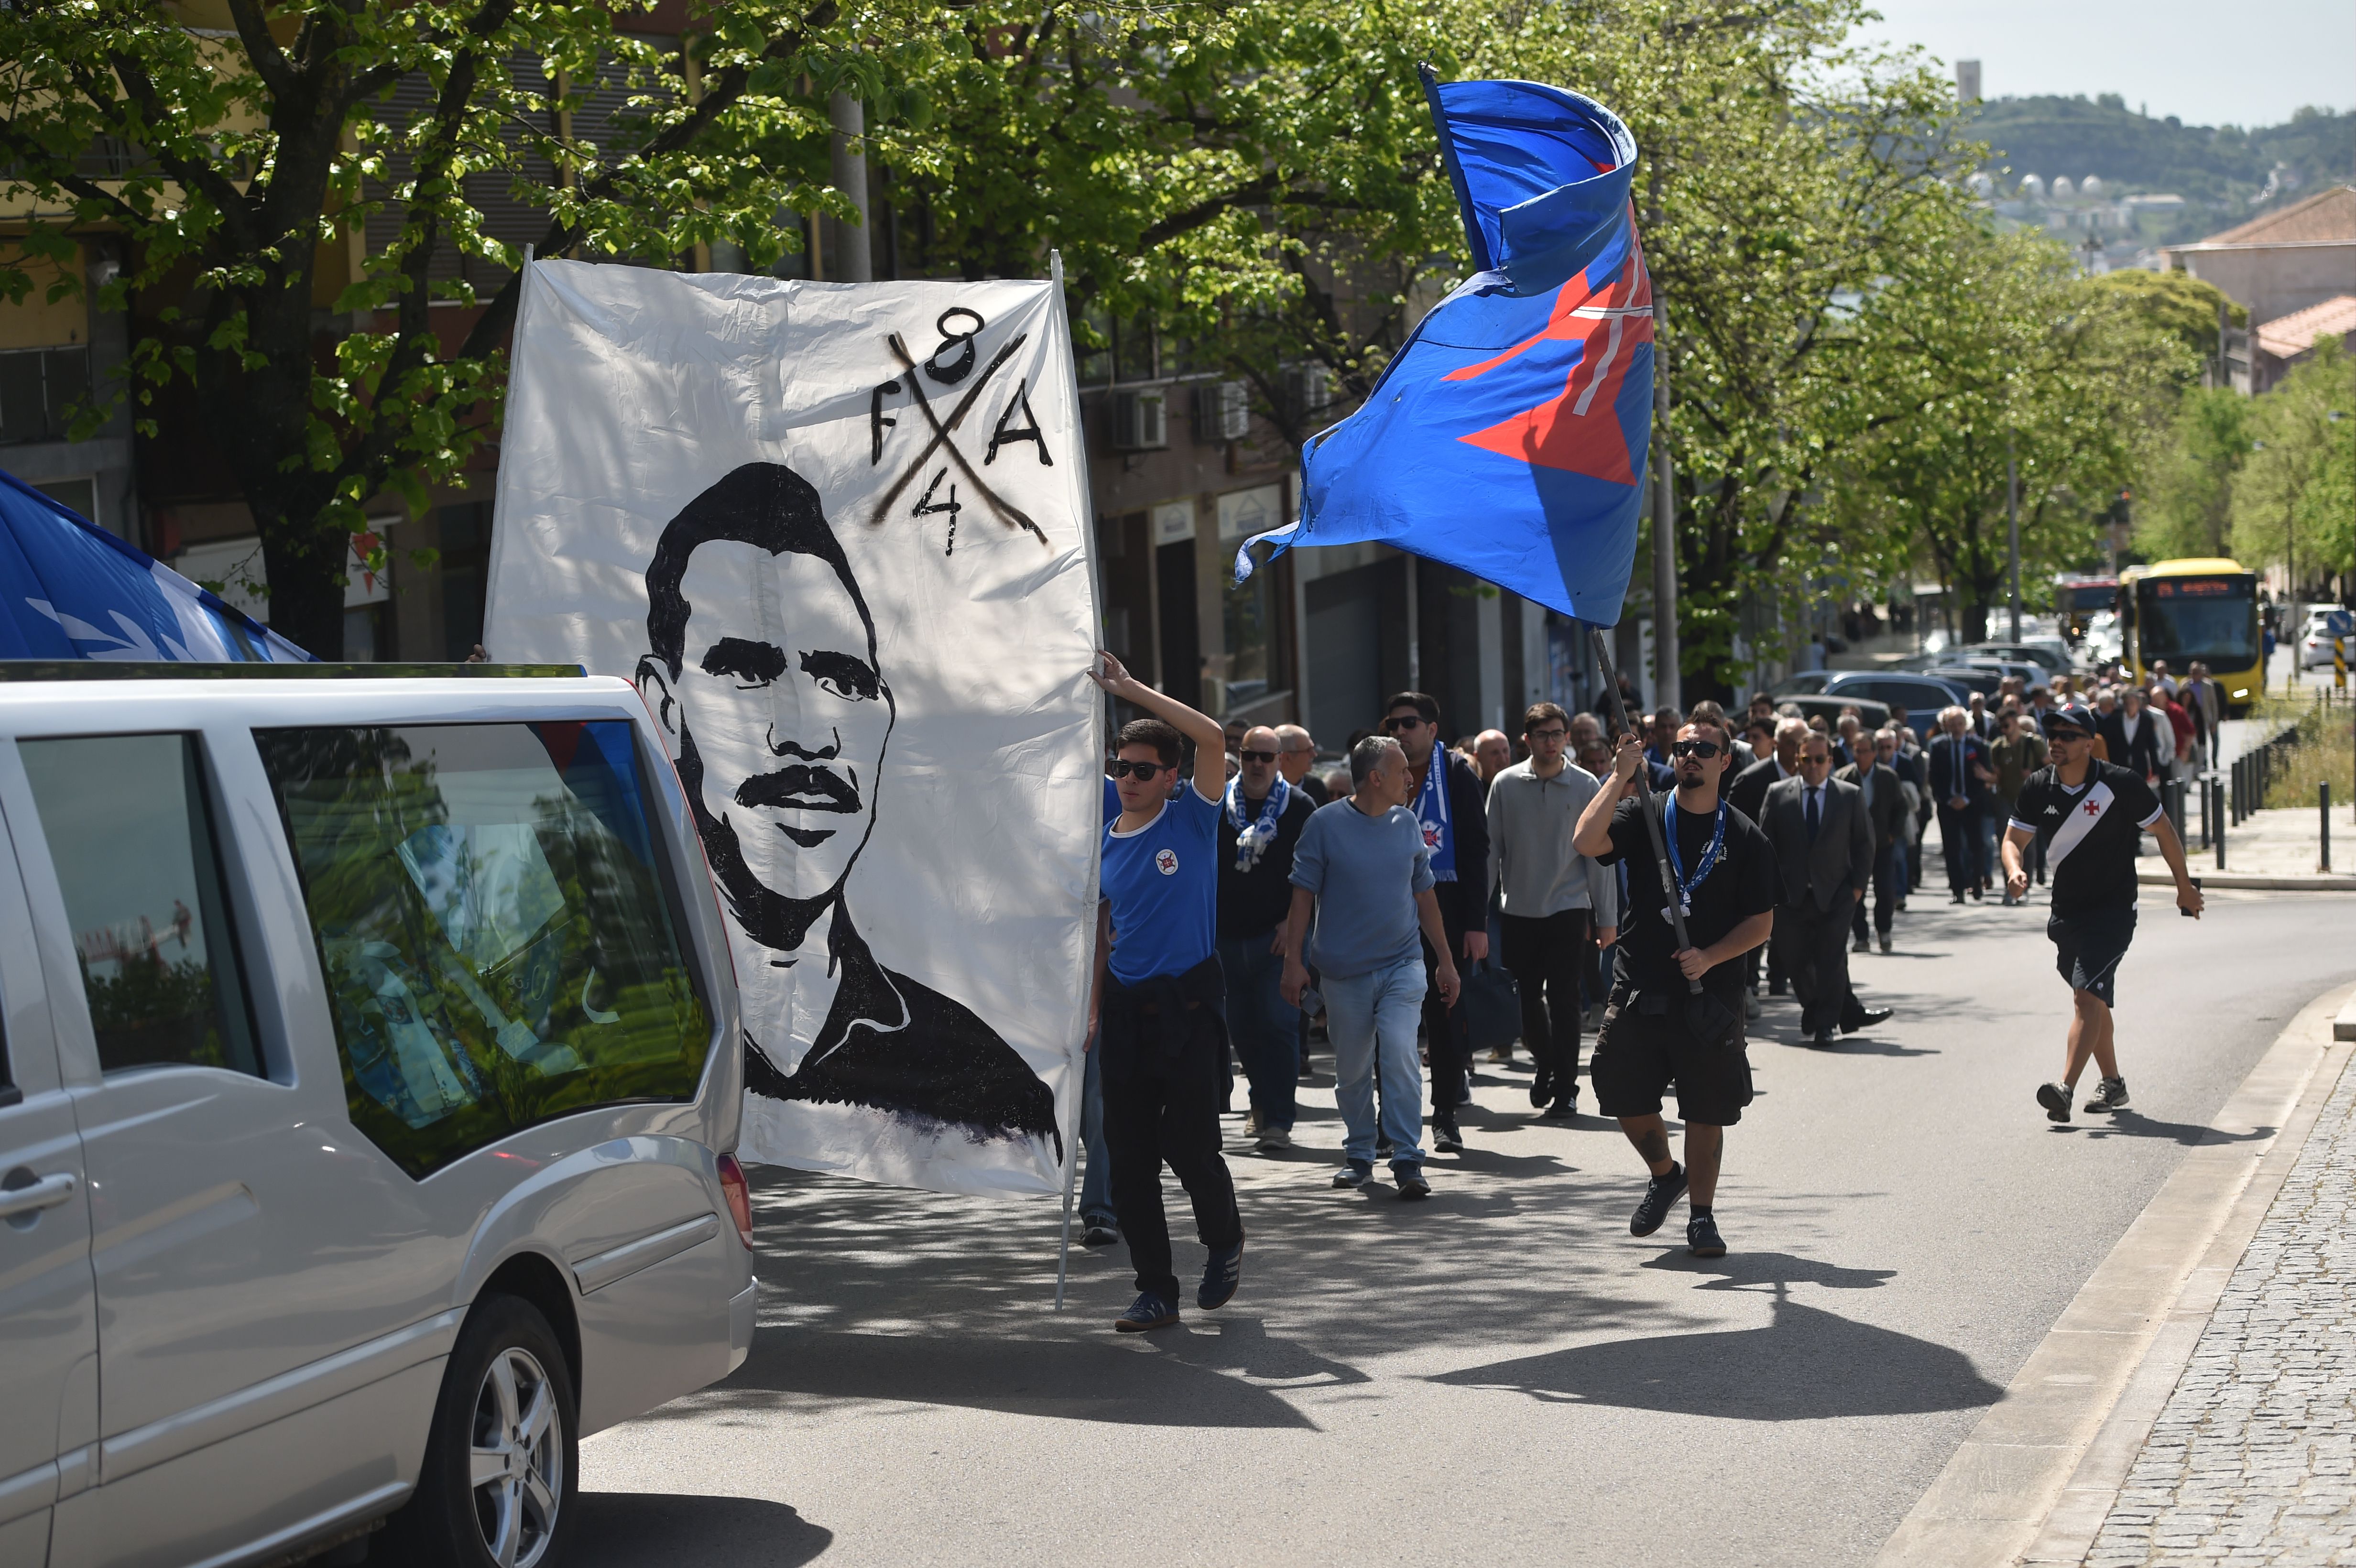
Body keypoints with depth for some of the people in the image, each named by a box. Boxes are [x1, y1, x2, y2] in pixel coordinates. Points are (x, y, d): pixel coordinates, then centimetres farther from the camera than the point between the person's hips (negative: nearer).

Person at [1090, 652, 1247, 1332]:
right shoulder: (1103, 843, 9)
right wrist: (1091, 1008, 11)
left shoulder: (1191, 821, -3)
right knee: (1129, 1156, 3)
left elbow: (1211, 736, -17)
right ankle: (1156, 1291, 11)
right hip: (1126, 1006, 5)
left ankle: (1225, 1243, 25)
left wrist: (1131, 689, -17)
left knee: (1190, 1146, -5)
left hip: (1188, 1002, -4)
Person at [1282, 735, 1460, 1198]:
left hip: (1402, 964, 1)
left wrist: (1446, 961, 17)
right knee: (1352, 1071, 7)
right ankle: (1358, 1156, 24)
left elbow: (1424, 895, 15)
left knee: (1399, 1055, -15)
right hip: (1344, 969, -1)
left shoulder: (1407, 824, 7)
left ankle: (1408, 1161, -13)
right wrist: (1294, 960, -5)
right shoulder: (1326, 824, -4)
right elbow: (1304, 895, -1)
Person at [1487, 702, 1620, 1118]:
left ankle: (1565, 1087, 2)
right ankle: (1546, 1064, 35)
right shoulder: (1505, 784, 1)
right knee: (1527, 998, 10)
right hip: (1517, 908, 2)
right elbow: (1491, 847, 5)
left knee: (1563, 999, -7)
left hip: (1568, 907, -2)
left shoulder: (1585, 786, -2)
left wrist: (1607, 917, 1)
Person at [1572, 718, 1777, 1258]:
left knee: (1707, 1111, 2)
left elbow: (1761, 923, 2)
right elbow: (1586, 842, -15)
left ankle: (1702, 1215, 15)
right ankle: (1665, 1175, 33)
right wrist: (1620, 776, -19)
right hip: (1639, 991, 1)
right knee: (1626, 1098, 6)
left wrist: (1710, 957, -14)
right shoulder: (1643, 815, 4)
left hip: (1711, 998, -1)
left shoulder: (1744, 837, 3)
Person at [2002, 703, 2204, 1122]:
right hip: (2066, 911, 6)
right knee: (2092, 1000, 17)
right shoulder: (2038, 787, -1)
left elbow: (2164, 830, -1)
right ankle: (2113, 1084, 32)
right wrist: (2015, 870, -15)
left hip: (2113, 910, -6)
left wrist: (2184, 887, 6)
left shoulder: (2121, 784, -14)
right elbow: (2014, 838, 8)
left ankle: (2066, 1089, -30)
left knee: (2087, 993, -20)